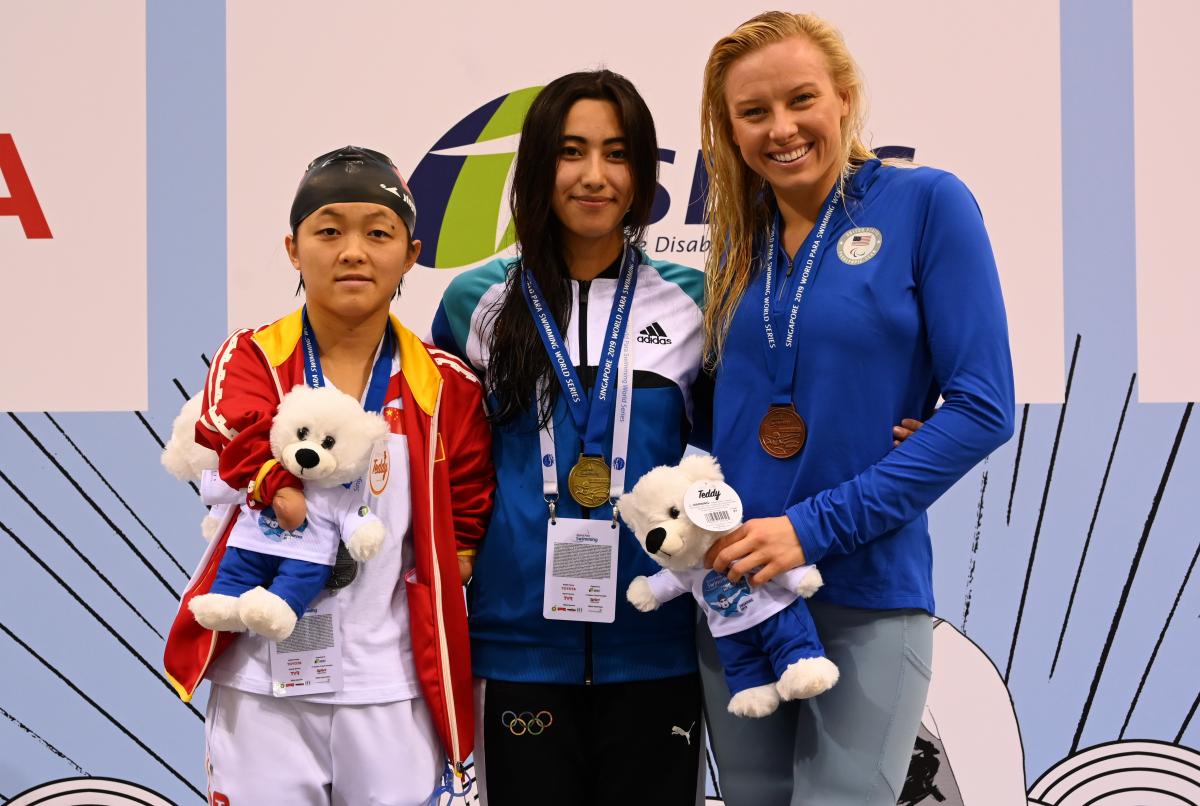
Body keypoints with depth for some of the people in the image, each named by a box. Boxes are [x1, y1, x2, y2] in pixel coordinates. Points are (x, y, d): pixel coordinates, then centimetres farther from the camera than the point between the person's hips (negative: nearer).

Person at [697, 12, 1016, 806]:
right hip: (737, 591, 5)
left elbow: (983, 407, -13)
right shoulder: (741, 241, 7)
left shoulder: (926, 204, -8)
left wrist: (817, 526, -17)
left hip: (868, 596, -5)